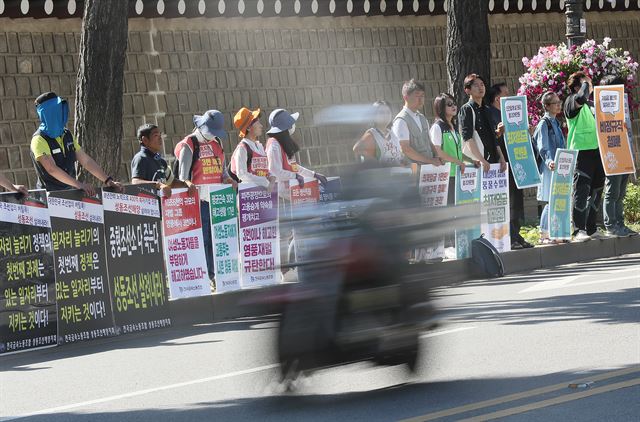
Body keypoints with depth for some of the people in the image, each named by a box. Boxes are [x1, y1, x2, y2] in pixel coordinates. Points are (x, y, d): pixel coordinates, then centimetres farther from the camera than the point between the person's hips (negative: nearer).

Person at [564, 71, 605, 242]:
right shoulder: (571, 101, -4)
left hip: (597, 151, 8)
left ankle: (591, 229, 16)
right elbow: (581, 98, -28)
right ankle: (579, 231, -15)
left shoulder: (592, 104, 21)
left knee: (595, 192, 10)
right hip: (581, 151, -8)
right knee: (581, 192, -12)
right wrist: (586, 84, -10)